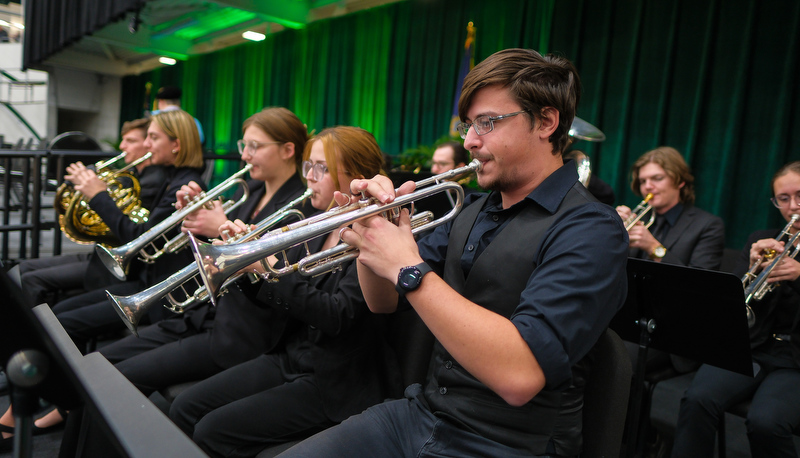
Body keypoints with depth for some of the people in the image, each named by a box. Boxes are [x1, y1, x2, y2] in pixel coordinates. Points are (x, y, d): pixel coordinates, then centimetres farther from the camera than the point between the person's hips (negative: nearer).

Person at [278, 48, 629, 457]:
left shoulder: (590, 230, -16)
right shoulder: (473, 213, 8)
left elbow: (520, 376, -29)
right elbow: (384, 302, 10)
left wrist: (409, 268, -25)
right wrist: (370, 235, -9)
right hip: (421, 414, 7)